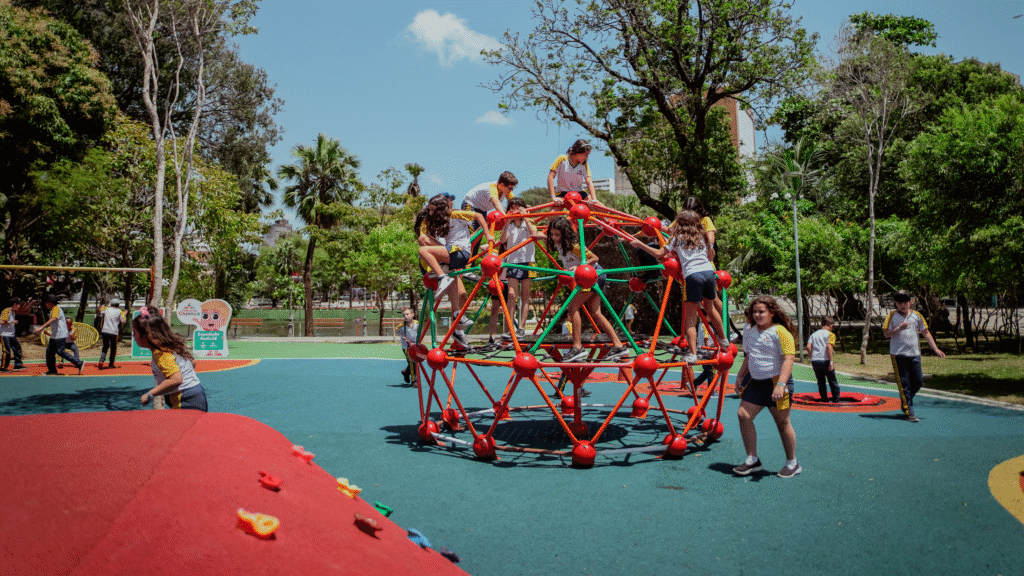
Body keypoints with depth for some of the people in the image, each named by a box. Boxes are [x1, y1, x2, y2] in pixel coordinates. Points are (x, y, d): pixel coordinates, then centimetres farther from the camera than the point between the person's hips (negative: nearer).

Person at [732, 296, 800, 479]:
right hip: (755, 383, 7)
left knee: (782, 422, 3)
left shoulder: (780, 332, -11)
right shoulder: (749, 331, 11)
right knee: (743, 415, -3)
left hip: (775, 382, -7)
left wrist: (781, 384, -27)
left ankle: (792, 464, 21)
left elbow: (789, 359, -18)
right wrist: (740, 376, 22)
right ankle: (752, 460, 8)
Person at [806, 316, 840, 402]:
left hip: (815, 362, 4)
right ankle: (836, 399, 15)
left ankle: (824, 399, 19)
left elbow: (808, 347, 0)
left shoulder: (813, 334, 13)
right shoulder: (830, 334, -2)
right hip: (825, 361, -4)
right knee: (833, 381, 10)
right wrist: (831, 361, -18)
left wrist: (812, 358, 9)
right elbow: (829, 346, -17)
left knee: (821, 382, 15)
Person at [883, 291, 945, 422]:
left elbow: (926, 333, 14)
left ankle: (904, 402, 29)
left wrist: (935, 349, 10)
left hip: (914, 354, 4)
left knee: (918, 382, 6)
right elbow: (886, 333, -4)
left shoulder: (917, 316, 9)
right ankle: (908, 411, 2)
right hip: (898, 355, -4)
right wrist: (899, 328, -20)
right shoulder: (892, 316, 1)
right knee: (904, 384, -3)